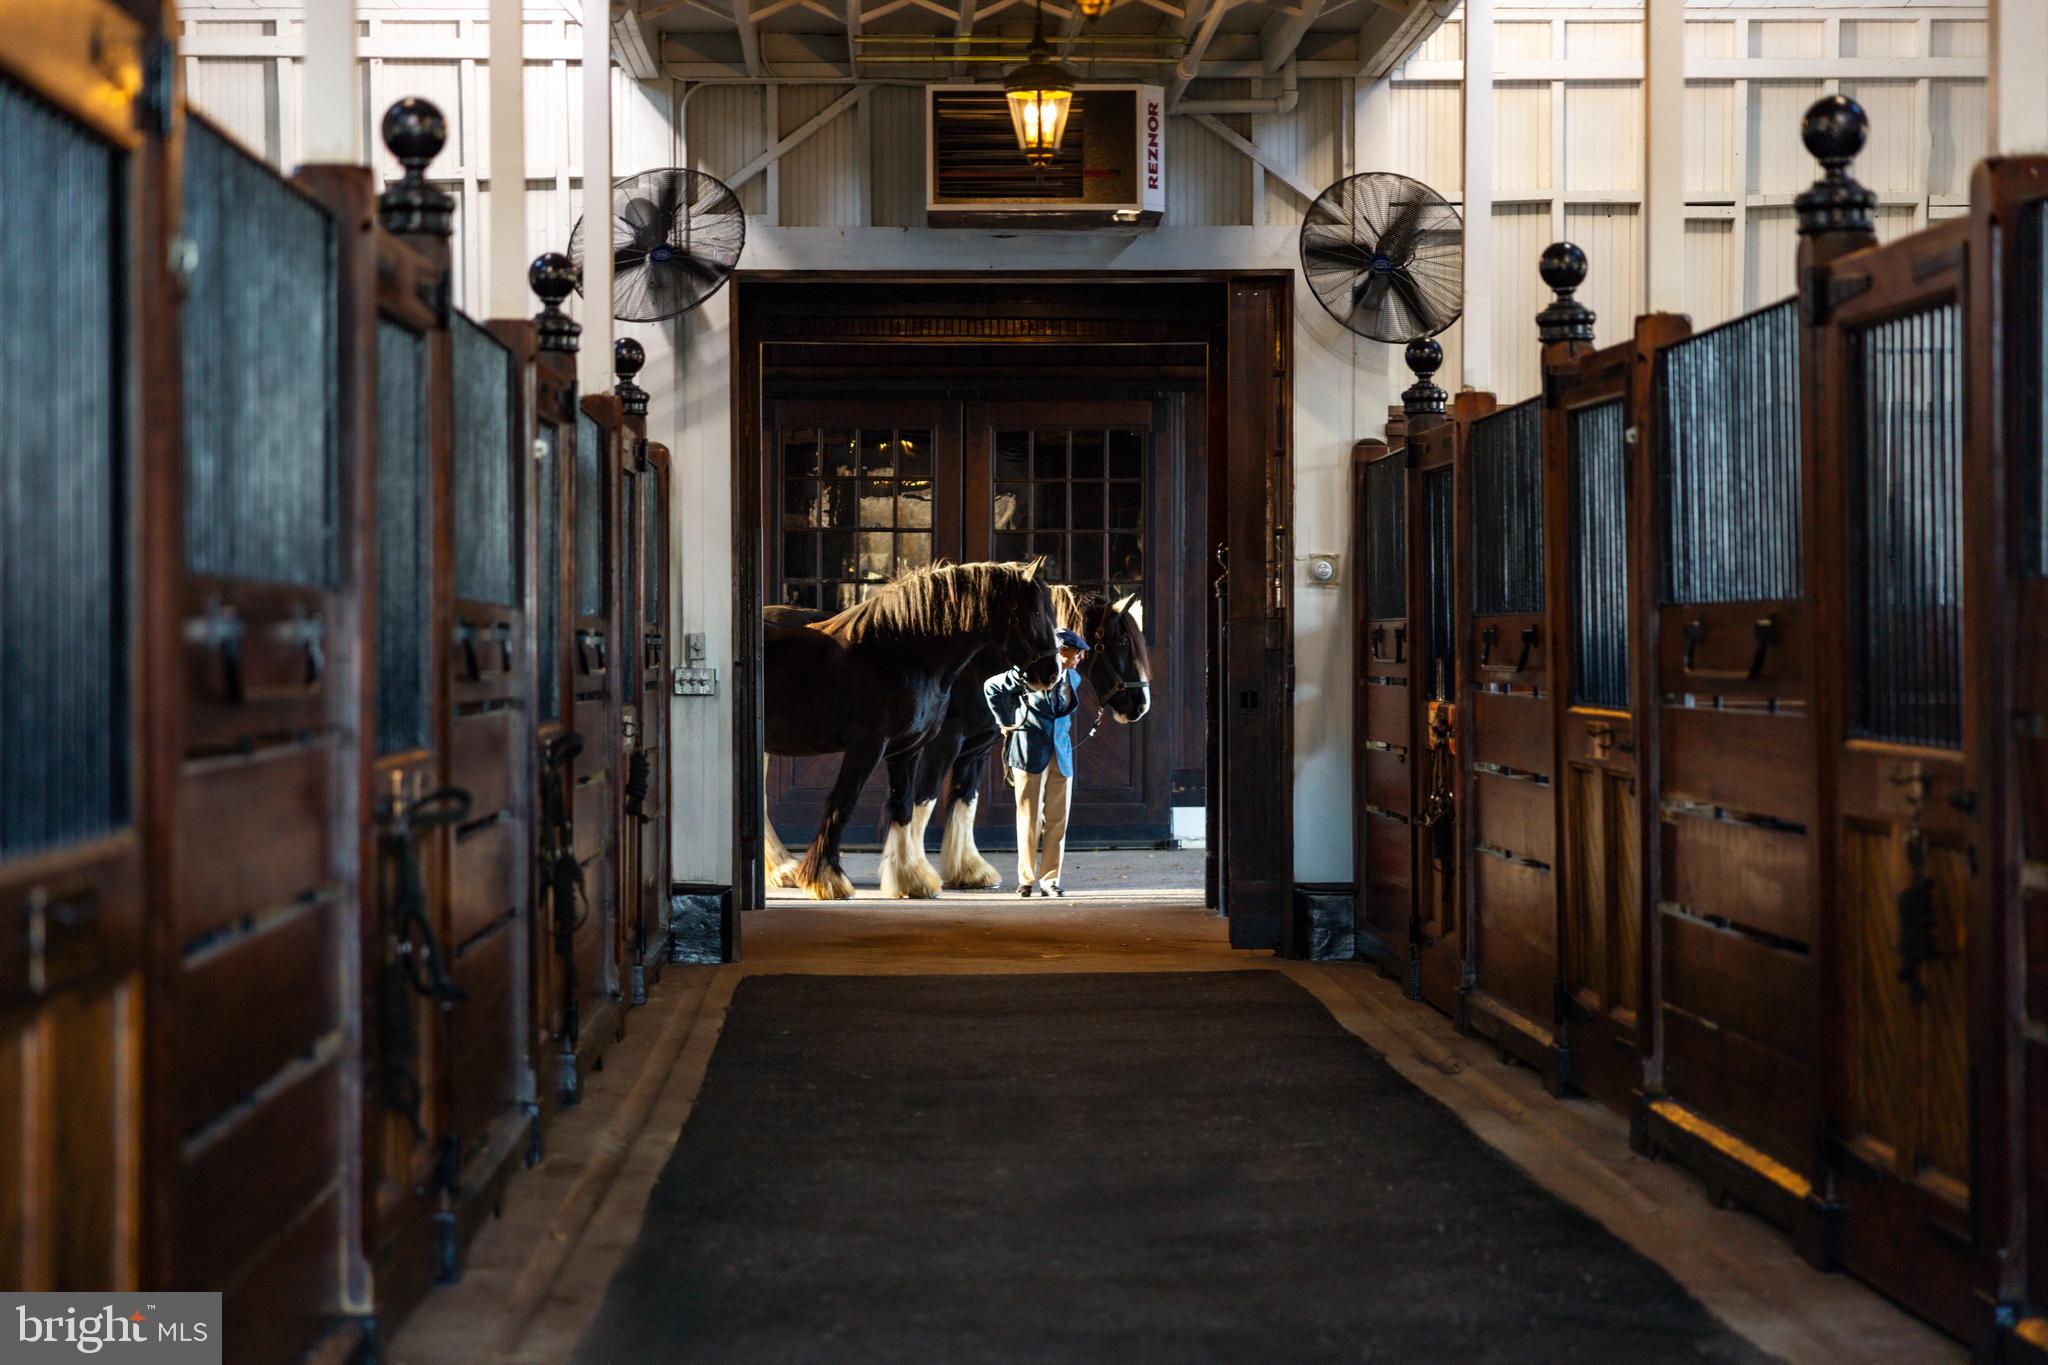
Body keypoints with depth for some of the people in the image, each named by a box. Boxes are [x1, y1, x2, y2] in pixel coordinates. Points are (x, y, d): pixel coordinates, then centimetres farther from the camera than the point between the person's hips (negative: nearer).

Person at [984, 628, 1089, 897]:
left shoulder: (1073, 679, 10)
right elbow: (991, 686, -1)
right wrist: (1005, 721, 0)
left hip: (1061, 754, 5)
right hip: (1030, 751, -5)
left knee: (1057, 819, 3)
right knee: (1029, 818, 0)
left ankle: (1049, 880, 9)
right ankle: (1026, 879, 9)